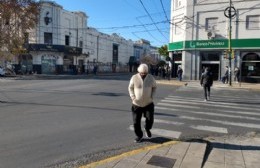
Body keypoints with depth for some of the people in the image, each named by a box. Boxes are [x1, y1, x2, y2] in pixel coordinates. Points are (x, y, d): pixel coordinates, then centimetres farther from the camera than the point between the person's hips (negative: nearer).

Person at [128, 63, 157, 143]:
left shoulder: (151, 78, -5)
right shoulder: (134, 78, -10)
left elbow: (154, 87, 10)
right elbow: (130, 88, 3)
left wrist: (152, 96, -2)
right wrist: (132, 96, -9)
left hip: (148, 103, 1)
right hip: (137, 104, 0)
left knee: (150, 119, -8)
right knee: (136, 121, 2)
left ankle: (147, 128, 27)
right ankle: (139, 136, 24)